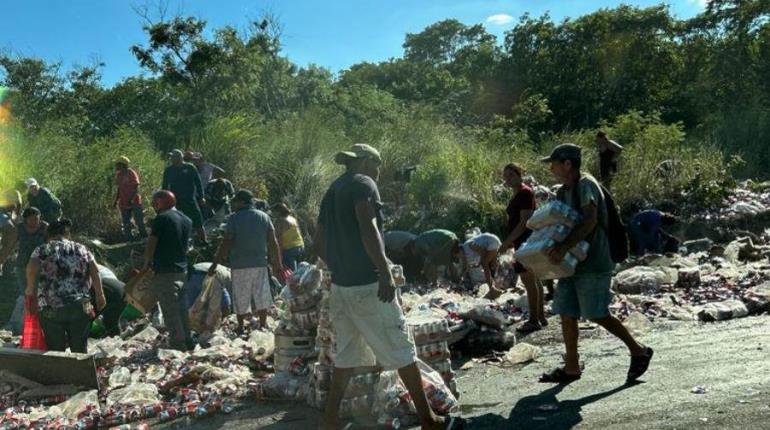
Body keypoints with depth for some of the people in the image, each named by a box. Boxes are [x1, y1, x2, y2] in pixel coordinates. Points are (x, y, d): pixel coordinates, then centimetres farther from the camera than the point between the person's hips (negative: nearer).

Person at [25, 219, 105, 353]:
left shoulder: (42, 249, 9)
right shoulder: (82, 249, 13)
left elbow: (31, 268, -10)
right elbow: (95, 272, 1)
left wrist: (30, 290, 3)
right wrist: (100, 295, 6)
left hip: (51, 309, -1)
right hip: (80, 307, 1)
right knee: (80, 351, 11)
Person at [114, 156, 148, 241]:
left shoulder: (131, 174, -12)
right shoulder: (118, 175, 9)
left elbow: (136, 188, -15)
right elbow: (119, 189, 16)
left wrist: (131, 199, -24)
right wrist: (116, 200, 9)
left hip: (134, 202, -7)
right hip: (123, 204, 7)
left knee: (139, 222, -3)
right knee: (126, 225, 9)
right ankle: (129, 240, 17)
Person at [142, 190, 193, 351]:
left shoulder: (161, 219, -11)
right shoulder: (187, 220, 12)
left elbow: (151, 245, -9)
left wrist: (147, 264, 5)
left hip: (165, 271, -8)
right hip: (182, 269, 8)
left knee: (170, 308, -3)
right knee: (178, 306, 17)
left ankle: (177, 344, 0)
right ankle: (185, 340, 22)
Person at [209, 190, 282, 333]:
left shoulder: (234, 218, -4)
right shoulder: (264, 217, 7)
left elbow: (226, 244, -9)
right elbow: (273, 243, 4)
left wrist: (214, 264, -4)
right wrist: (277, 264, 10)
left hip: (240, 264, -3)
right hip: (260, 263, 3)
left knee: (241, 299, 8)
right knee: (262, 296, 9)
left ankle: (241, 327, 14)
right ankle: (263, 325, 11)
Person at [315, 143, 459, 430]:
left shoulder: (331, 191, 17)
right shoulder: (363, 183, -7)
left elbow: (319, 244, 20)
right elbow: (367, 227, -25)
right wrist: (385, 271, -29)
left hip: (341, 286, 8)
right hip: (367, 284, -8)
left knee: (347, 354, 14)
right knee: (401, 350, 2)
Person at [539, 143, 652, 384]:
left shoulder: (586, 184, -13)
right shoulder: (563, 191, 15)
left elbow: (589, 221, -26)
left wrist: (563, 248, -35)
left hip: (593, 263, -9)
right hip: (572, 263, 9)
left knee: (597, 314, -6)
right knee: (566, 314, 7)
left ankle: (638, 352, 13)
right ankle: (571, 368, 16)